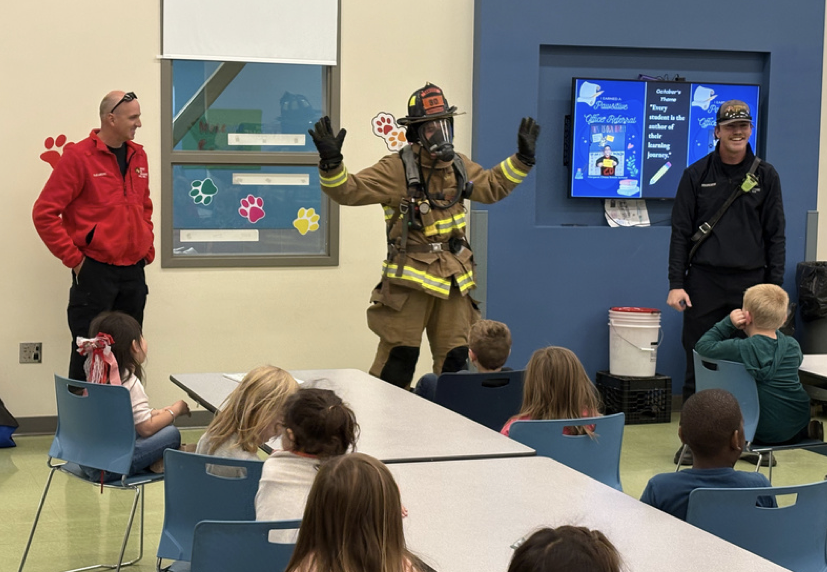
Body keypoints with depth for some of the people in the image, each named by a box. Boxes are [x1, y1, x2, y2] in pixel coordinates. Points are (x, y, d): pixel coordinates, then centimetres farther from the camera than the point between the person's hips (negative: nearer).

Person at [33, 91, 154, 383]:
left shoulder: (138, 156, 10)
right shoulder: (79, 156, -10)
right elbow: (44, 213, -11)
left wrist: (148, 249, 10)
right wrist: (73, 258, -11)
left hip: (134, 271, 6)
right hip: (95, 271, -6)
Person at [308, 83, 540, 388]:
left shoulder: (459, 166, 11)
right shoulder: (397, 168, -9)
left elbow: (492, 187, 29)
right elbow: (349, 190, -15)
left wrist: (522, 158, 23)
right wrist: (330, 162, -32)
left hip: (452, 275, 6)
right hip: (410, 275, -6)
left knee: (455, 357, 8)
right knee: (399, 354, -8)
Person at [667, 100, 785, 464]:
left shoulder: (765, 176, 8)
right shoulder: (697, 175, 5)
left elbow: (775, 236, 8)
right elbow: (680, 232, 3)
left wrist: (774, 287, 1)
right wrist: (676, 284, -5)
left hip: (750, 282, 1)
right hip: (704, 283, -1)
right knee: (698, 365, 0)